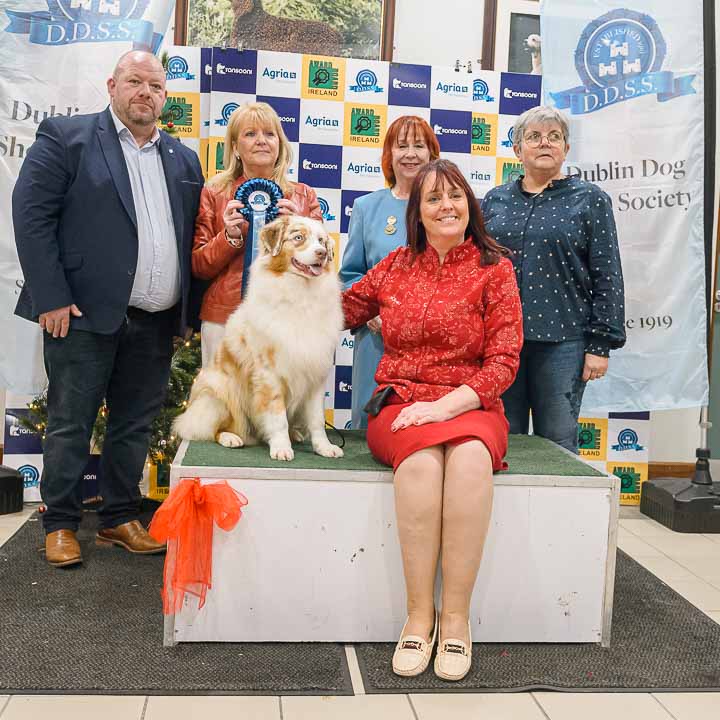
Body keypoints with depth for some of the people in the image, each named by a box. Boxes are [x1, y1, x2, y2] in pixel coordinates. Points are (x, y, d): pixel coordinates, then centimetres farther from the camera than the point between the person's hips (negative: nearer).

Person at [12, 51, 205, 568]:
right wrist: (52, 297, -13)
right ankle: (61, 524, 21)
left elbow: (190, 238, 15)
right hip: (86, 314, -4)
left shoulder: (184, 159, 14)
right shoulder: (66, 137, 0)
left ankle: (120, 518, 26)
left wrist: (186, 312, 8)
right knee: (71, 424, 6)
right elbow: (31, 214, -6)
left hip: (155, 324, 5)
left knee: (135, 426, 12)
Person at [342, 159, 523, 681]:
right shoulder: (396, 265, 13)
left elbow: (504, 361, -2)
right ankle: (419, 614, -22)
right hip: (399, 406, 1)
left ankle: (455, 616, -23)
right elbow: (344, 311, 27)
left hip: (469, 407, -1)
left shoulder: (494, 269, 4)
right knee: (420, 458, -34)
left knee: (470, 456, -36)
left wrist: (444, 406, -15)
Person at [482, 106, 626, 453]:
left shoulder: (589, 199, 3)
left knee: (558, 442, 4)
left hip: (562, 340, -3)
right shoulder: (494, 201, 11)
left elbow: (607, 277, -1)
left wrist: (600, 345, -7)